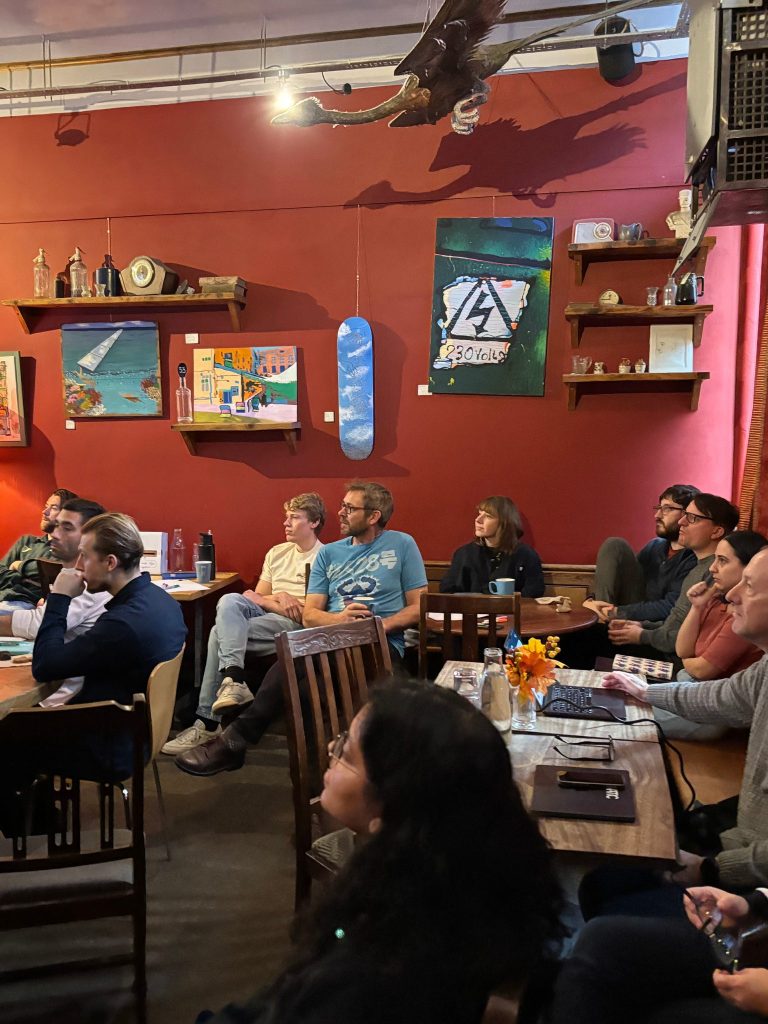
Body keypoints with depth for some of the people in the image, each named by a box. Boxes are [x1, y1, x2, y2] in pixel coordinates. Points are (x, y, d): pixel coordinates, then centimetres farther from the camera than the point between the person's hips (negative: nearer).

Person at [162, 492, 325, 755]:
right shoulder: (277, 553, 22)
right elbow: (258, 597, 17)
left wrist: (267, 600, -8)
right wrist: (280, 599, -6)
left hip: (296, 626, -6)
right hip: (264, 616, 6)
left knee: (221, 632, -25)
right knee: (229, 601, -27)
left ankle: (208, 722, -22)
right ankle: (232, 680, -41)